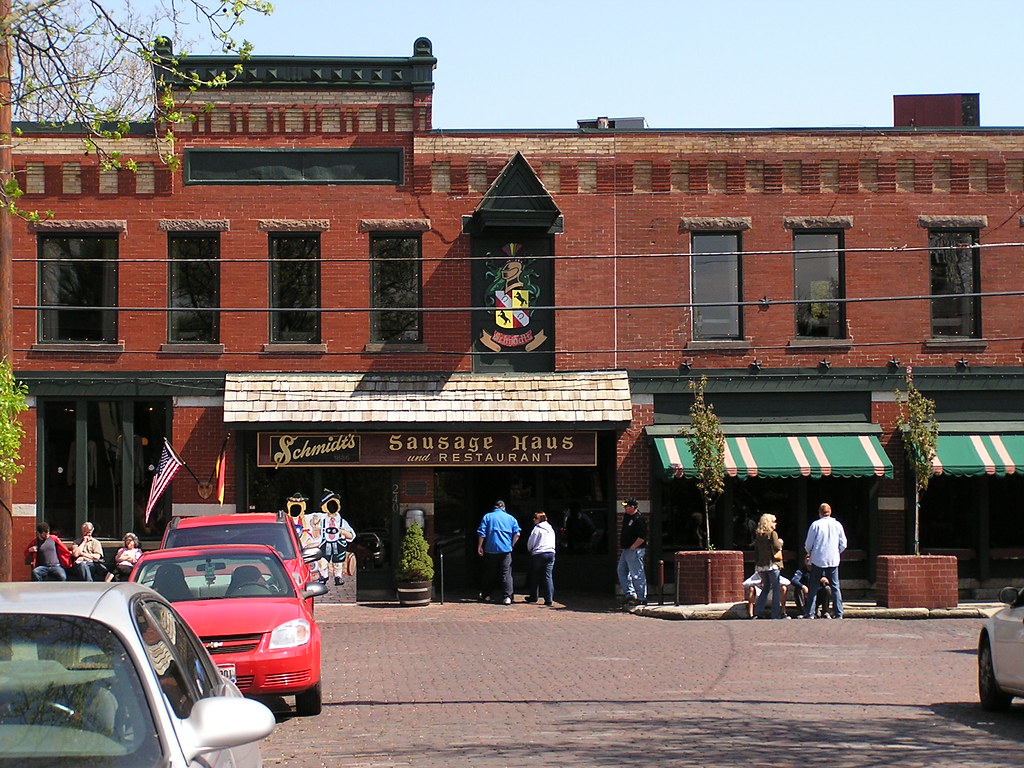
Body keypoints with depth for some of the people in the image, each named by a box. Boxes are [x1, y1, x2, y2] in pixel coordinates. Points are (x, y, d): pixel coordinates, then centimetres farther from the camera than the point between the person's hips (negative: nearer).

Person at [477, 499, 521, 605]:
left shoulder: (487, 516, 5)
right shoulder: (510, 518, 9)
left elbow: (481, 533, -1)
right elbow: (517, 533, 1)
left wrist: (479, 546, 5)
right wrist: (511, 545, 9)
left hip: (491, 550, 0)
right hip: (506, 549, 0)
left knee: (489, 574, 11)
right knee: (506, 574, -1)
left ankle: (486, 595, 20)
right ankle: (507, 597, -9)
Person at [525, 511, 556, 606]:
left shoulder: (537, 529, -7)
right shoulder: (551, 529, 14)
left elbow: (530, 543, -6)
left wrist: (530, 550, 15)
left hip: (538, 554, -5)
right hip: (551, 553, 5)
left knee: (535, 577, 10)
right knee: (548, 576, 1)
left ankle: (533, 597, 17)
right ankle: (549, 599, -7)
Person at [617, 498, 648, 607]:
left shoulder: (639, 519, -17)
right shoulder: (626, 516, 13)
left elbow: (642, 537, -22)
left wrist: (632, 547, -19)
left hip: (635, 551, -10)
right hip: (626, 551, 10)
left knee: (637, 575, -6)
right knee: (622, 571, 13)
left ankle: (641, 598, 0)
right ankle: (630, 594, 19)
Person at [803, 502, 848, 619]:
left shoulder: (816, 525, -6)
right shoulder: (837, 525, 3)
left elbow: (808, 545, -3)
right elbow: (843, 544, 5)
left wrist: (810, 553, 17)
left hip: (818, 561, -2)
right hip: (833, 561, 2)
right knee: (835, 587, 7)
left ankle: (810, 613, 1)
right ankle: (839, 613, 2)